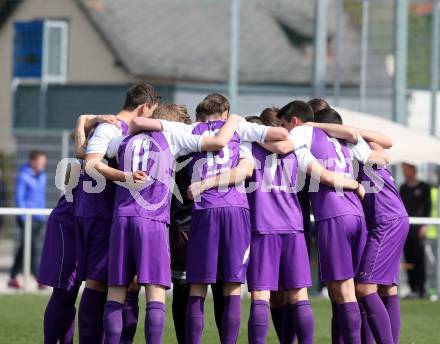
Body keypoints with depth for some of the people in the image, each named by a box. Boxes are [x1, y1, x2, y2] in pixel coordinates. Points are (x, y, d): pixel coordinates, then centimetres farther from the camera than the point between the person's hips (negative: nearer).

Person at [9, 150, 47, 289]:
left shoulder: (42, 176, 13)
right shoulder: (23, 176, -9)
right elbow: (19, 198, -13)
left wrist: (43, 217, 19)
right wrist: (24, 219, -18)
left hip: (39, 219, 7)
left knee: (23, 249, 8)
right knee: (33, 249, -12)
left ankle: (13, 278, 13)